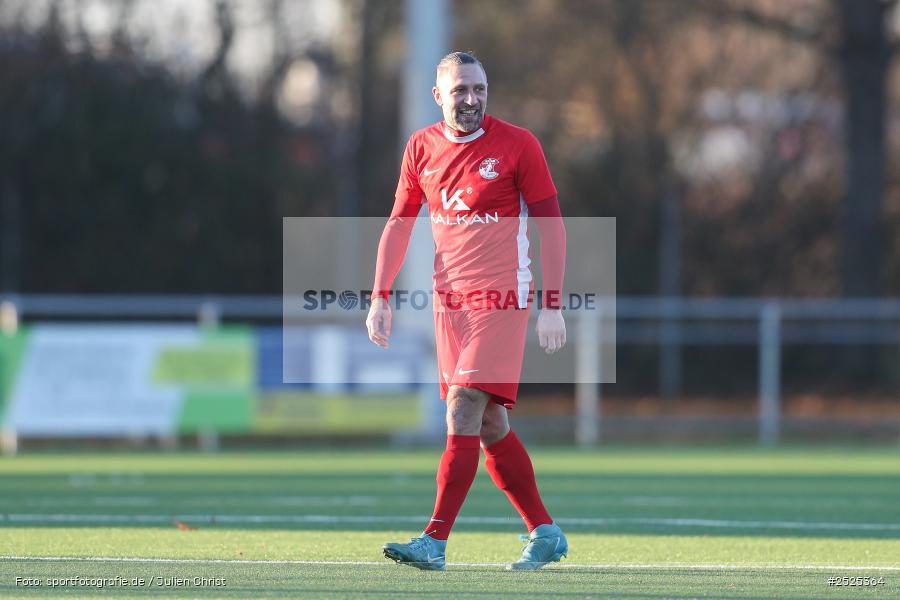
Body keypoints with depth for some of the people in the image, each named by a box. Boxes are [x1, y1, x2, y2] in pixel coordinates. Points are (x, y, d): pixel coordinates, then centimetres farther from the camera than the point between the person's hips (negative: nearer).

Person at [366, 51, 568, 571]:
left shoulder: (517, 144, -6)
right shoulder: (422, 148, 7)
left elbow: (551, 225, -4)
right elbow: (399, 225, 14)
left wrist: (552, 307, -9)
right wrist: (381, 298, 5)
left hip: (502, 296, -5)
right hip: (450, 299, 6)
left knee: (464, 409, -16)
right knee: (490, 426, 7)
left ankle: (435, 542, -18)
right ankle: (545, 533, 18)